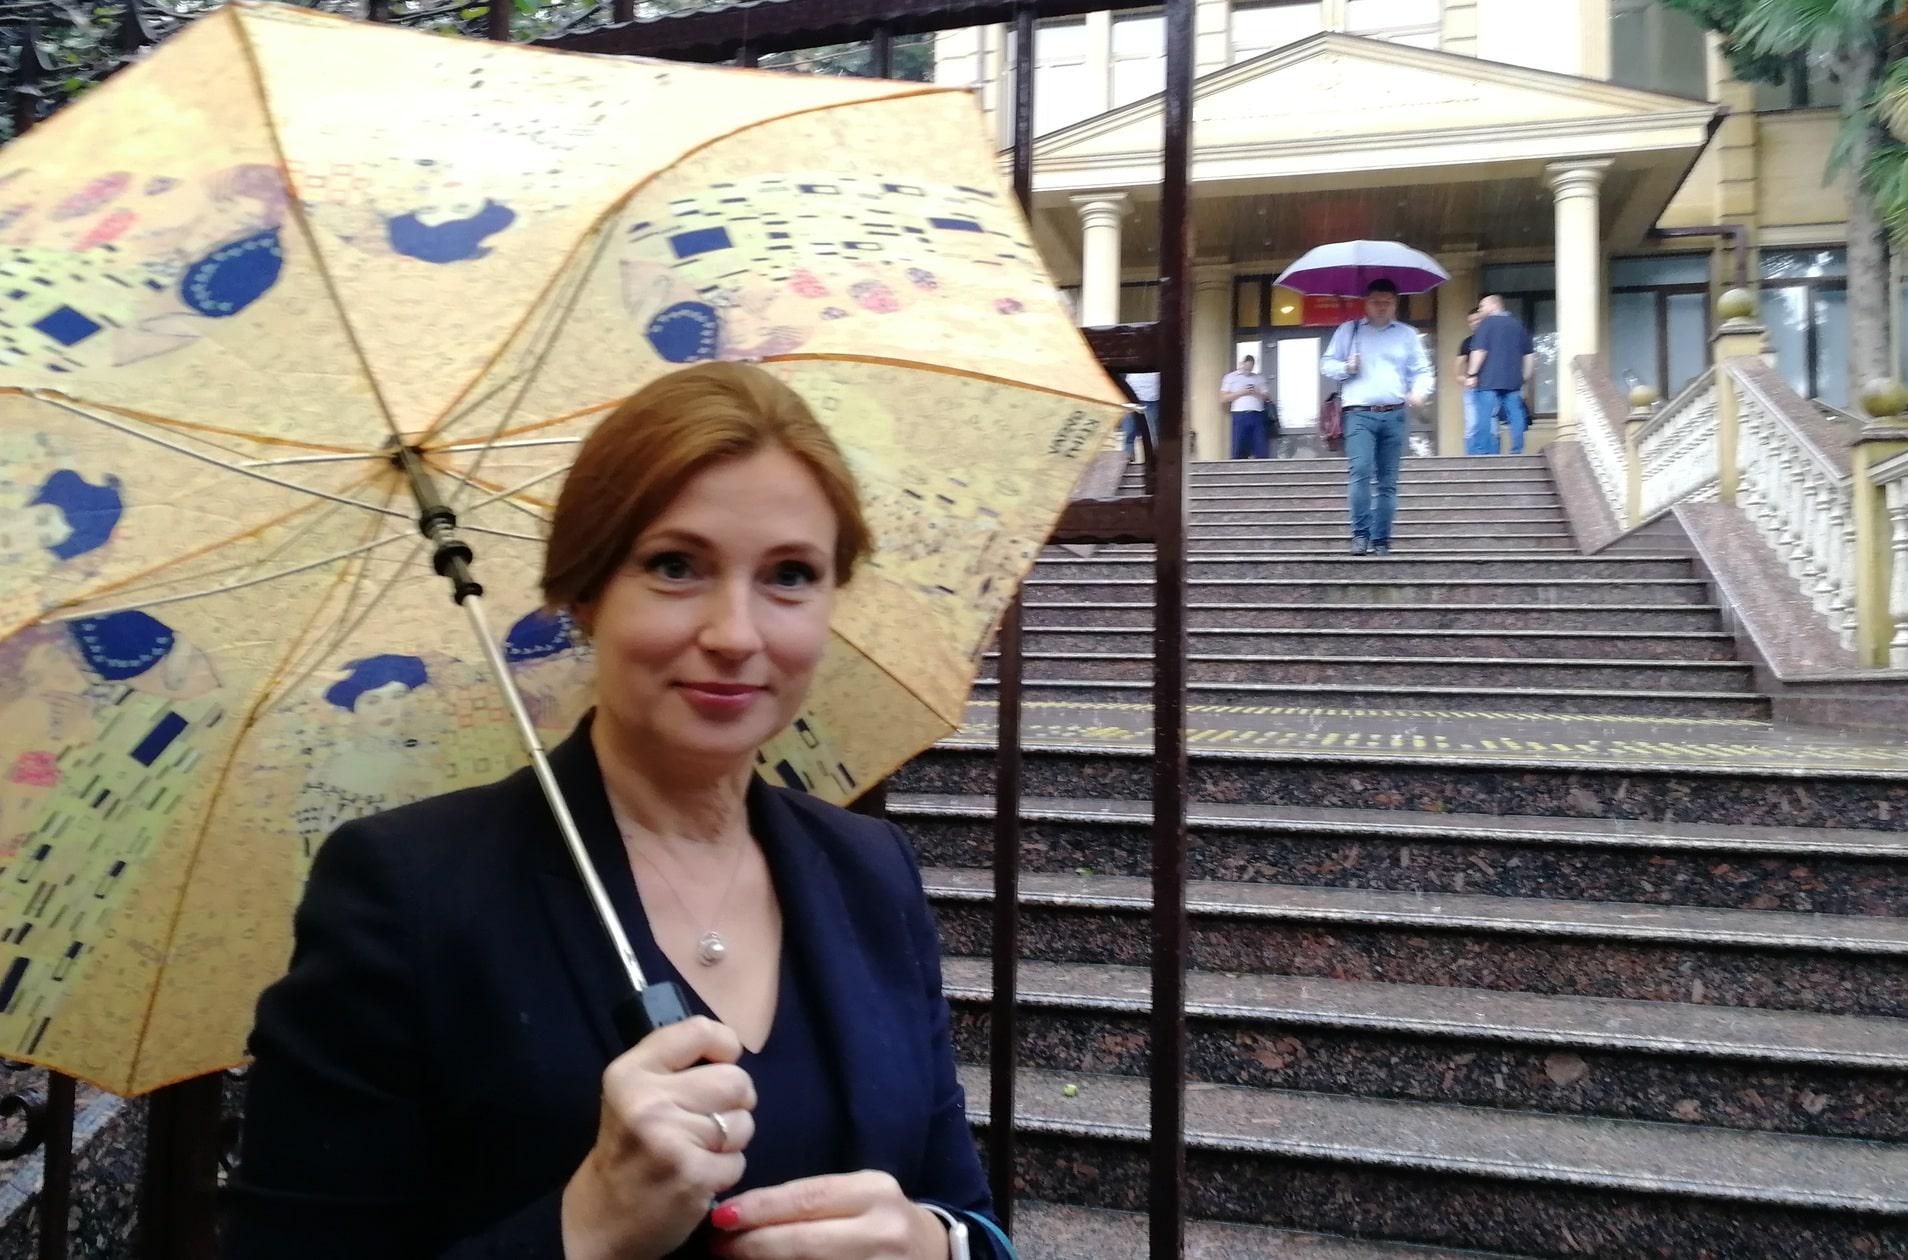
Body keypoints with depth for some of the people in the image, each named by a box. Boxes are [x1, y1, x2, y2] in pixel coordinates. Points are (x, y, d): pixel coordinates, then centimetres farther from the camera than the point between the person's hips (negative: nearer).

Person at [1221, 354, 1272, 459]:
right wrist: (1240, 393, -8)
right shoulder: (1230, 377, 10)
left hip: (1258, 415, 2)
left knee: (1262, 450, -3)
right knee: (1239, 450, -5)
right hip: (1240, 415, -2)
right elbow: (1223, 398, 2)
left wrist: (1256, 393, -6)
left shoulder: (1259, 378, 18)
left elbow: (1265, 397, 15)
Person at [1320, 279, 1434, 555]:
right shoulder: (1348, 330, 14)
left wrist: (1420, 391, -9)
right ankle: (1361, 535, -17)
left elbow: (1423, 371, 12)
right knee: (1361, 471, -21)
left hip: (1395, 415, 2)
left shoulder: (1408, 334, 16)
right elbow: (1327, 364, 15)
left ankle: (1381, 541, 4)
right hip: (1360, 414, -2)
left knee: (1387, 481, 1)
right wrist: (1347, 368, -6)